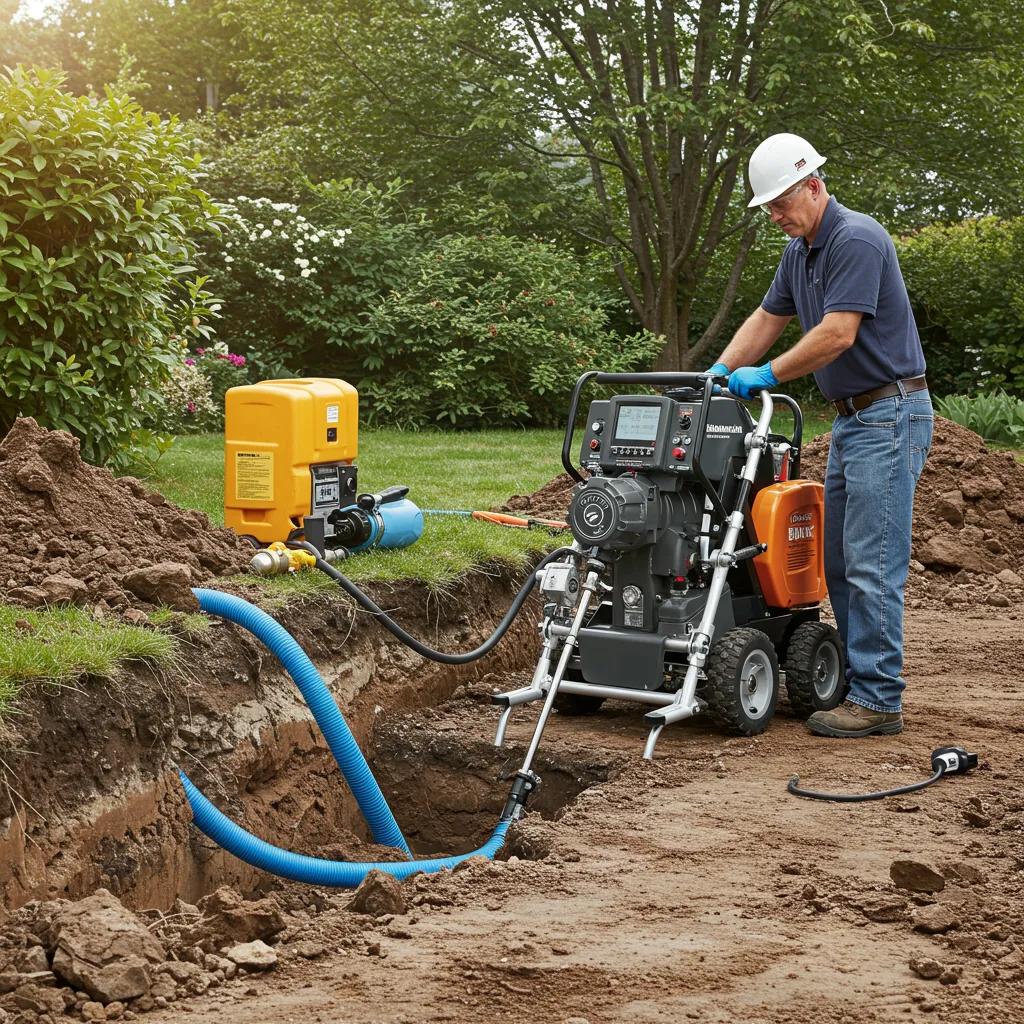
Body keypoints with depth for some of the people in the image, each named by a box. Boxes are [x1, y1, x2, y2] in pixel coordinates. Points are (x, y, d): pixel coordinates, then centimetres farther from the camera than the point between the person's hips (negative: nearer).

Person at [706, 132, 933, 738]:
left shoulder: (857, 240, -18)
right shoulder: (801, 251, 13)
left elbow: (838, 333, -24)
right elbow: (768, 319, 20)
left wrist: (766, 376, -15)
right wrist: (717, 375, 7)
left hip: (890, 414, -10)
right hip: (852, 417, 10)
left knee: (872, 562, -10)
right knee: (840, 561, 12)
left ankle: (879, 700, -6)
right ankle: (859, 677, 20)